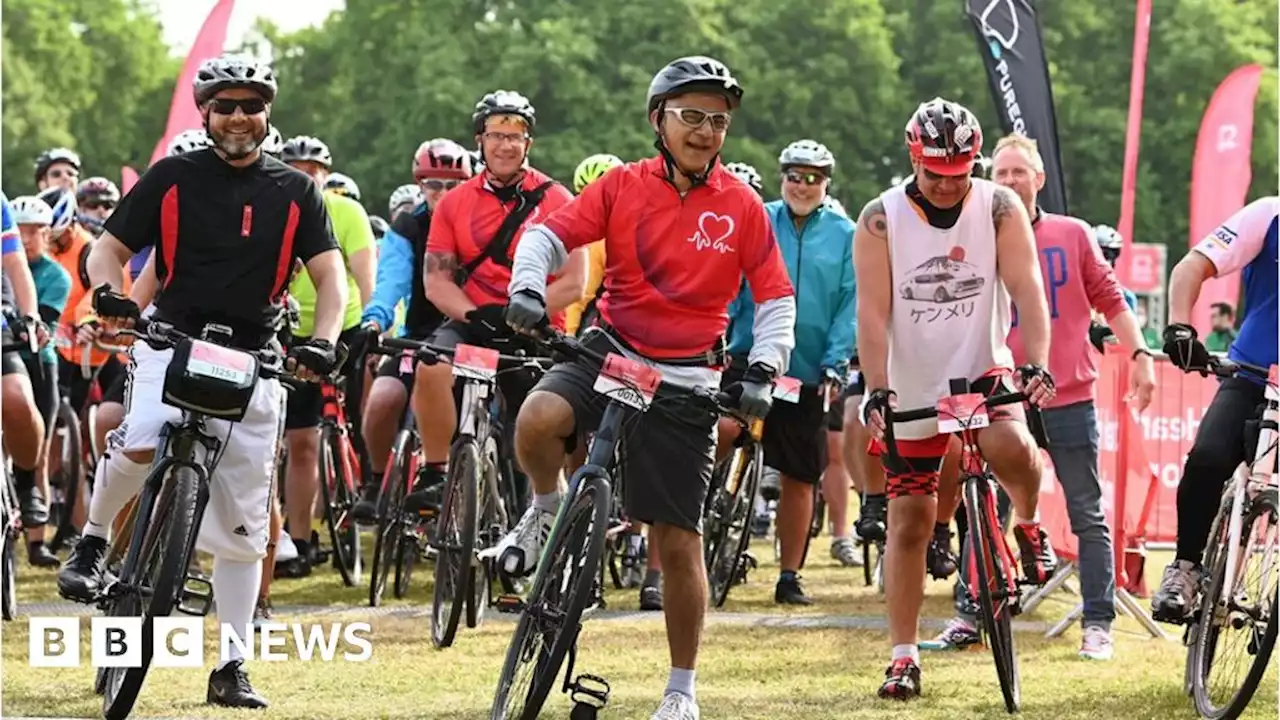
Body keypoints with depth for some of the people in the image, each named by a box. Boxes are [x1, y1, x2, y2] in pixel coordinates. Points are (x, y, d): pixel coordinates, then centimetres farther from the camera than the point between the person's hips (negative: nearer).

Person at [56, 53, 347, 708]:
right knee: (141, 444, -33)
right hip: (173, 340, -2)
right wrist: (108, 290, -19)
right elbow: (110, 247, 5)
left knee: (243, 522, 2)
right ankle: (93, 540, -3)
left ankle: (231, 667, 10)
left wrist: (322, 341, -17)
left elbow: (330, 274, 2)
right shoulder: (172, 178, 3)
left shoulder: (294, 192, 6)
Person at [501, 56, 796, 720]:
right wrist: (528, 286, -24)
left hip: (686, 383, 0)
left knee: (678, 541, 0)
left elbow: (776, 299, 4)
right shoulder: (622, 187, 0)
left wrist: (762, 371, -11)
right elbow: (549, 233, -4)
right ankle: (548, 511, 0)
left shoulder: (742, 206, 0)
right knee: (537, 420, -33)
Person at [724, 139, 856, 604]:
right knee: (725, 426, -30)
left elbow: (850, 306, 2)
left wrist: (835, 365, -6)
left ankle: (789, 577, 17)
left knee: (800, 477, 7)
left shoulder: (844, 235, 4)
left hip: (808, 373, 1)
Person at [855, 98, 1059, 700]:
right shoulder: (881, 219, -11)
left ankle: (1029, 526, -1)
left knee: (1011, 445, -33)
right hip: (912, 389, 1)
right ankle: (904, 656, 11)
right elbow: (873, 312, -16)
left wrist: (1037, 365, -29)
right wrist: (876, 390, -27)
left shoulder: (999, 208, -8)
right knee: (909, 522, 2)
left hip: (982, 369, -1)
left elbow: (1026, 288, -15)